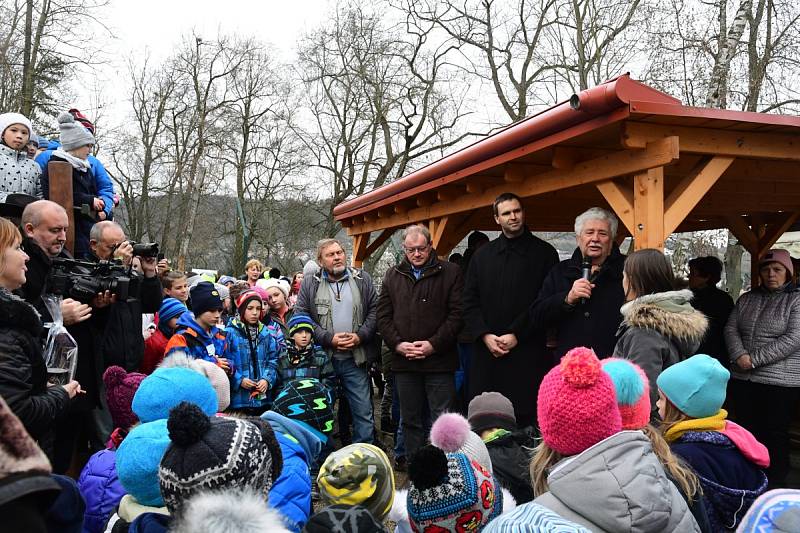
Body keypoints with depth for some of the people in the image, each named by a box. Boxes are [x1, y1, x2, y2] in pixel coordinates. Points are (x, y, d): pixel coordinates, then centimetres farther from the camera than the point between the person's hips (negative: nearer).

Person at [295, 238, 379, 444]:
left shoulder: (362, 279, 6)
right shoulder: (310, 283, 2)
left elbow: (374, 310, 5)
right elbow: (301, 316, -3)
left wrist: (360, 336, -9)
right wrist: (329, 338, -12)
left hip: (355, 359, 1)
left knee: (363, 410, 5)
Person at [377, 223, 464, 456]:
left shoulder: (450, 273, 1)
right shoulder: (393, 275, 12)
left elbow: (457, 314, -5)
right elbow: (383, 316, 9)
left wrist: (434, 344, -13)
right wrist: (398, 344, -5)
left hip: (439, 361, -3)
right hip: (403, 361, 4)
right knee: (410, 420, 14)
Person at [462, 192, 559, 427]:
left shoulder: (544, 253, 3)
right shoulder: (482, 255, 14)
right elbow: (470, 302, 10)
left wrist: (517, 335, -10)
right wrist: (485, 335, -4)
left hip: (527, 353, -3)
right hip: (487, 353, 3)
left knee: (527, 416, -1)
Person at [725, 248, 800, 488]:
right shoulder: (747, 298, 11)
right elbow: (731, 328, 6)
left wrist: (754, 359, -16)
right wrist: (740, 355, -13)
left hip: (780, 382, -4)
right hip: (742, 379, 5)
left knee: (775, 436, 4)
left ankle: (775, 485, 19)